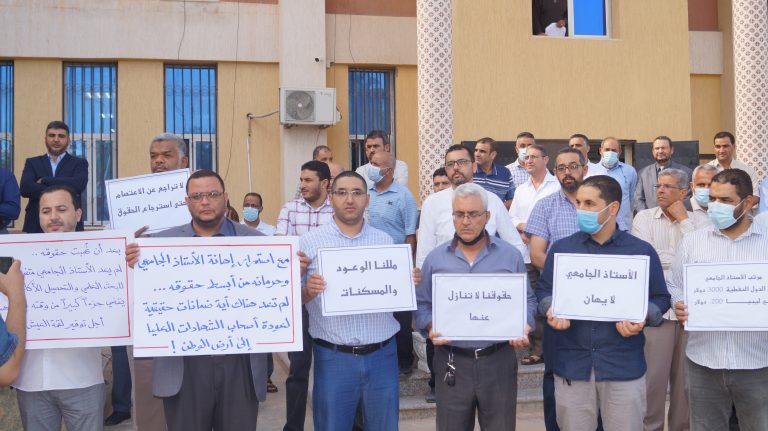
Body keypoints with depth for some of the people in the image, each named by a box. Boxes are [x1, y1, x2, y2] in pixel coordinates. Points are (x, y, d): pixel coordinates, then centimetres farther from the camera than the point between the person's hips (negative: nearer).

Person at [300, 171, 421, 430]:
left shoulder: (385, 241, 7)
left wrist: (411, 284, -8)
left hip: (381, 355, 2)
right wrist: (308, 291, -22)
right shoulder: (310, 241, -1)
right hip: (333, 357, -2)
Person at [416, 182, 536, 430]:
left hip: (499, 361, 0)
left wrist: (524, 327, -9)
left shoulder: (511, 256, 3)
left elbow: (527, 300, 9)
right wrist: (431, 327, -13)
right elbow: (422, 304, 6)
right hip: (452, 362, 0)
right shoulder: (435, 258, 4)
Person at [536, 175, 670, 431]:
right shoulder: (561, 248, 6)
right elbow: (544, 289, 9)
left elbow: (660, 298, 5)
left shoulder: (642, 252, 2)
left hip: (624, 365, -1)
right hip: (572, 363, 1)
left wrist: (642, 318, -15)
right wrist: (551, 310, -11)